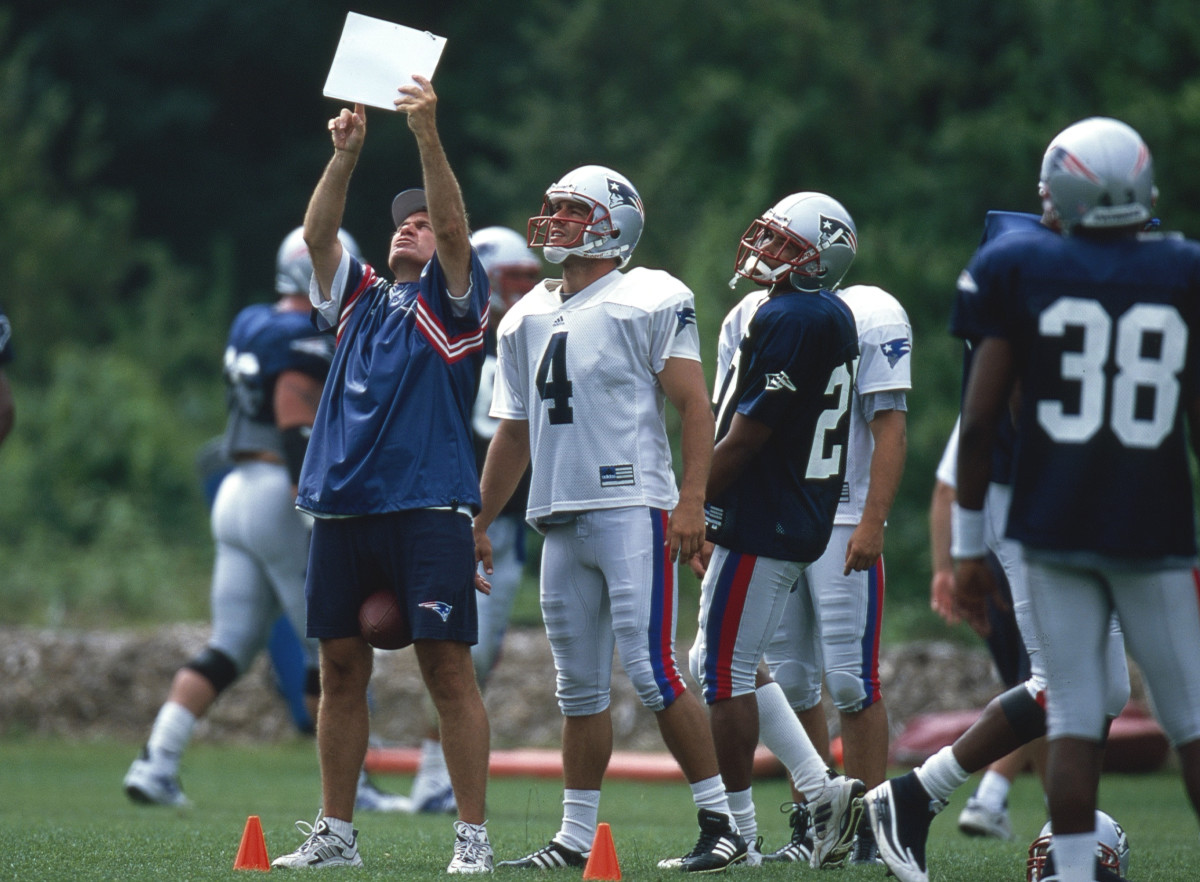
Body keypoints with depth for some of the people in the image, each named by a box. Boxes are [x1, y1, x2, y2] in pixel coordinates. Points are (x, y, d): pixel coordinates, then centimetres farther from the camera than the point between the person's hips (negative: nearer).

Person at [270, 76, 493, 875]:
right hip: (344, 509, 6)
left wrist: (428, 136, -18)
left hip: (428, 508, -6)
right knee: (343, 669, 8)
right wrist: (346, 154, -2)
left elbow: (456, 225, -10)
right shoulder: (360, 299, 19)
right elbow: (318, 235, 8)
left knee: (448, 668, -7)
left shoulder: (452, 301, 5)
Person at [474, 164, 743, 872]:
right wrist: (480, 523, 23)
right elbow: (514, 434, 24)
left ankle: (721, 822, -6)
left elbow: (695, 406, -9)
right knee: (580, 686, 9)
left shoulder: (650, 302, -4)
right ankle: (577, 838, 14)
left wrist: (691, 502, -19)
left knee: (652, 670, -12)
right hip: (562, 520, 7)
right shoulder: (527, 320, 16)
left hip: (631, 508, -7)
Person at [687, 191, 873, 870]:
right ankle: (824, 789, 11)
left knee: (726, 672, -2)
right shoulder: (833, 318, 13)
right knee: (723, 664, 17)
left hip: (762, 523, -10)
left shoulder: (784, 320, -18)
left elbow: (745, 437, -19)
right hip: (805, 522, 10)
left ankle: (739, 833, 3)